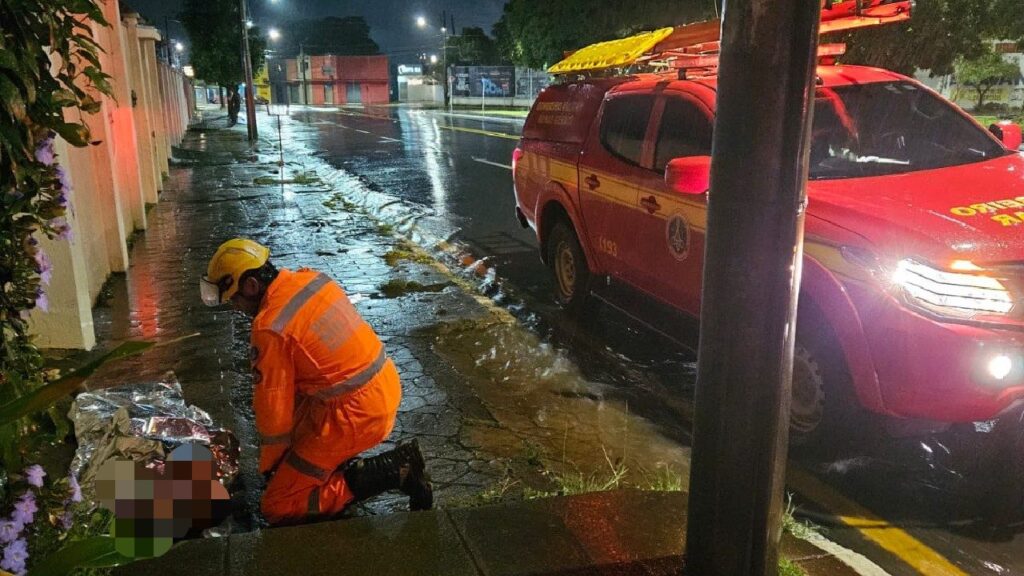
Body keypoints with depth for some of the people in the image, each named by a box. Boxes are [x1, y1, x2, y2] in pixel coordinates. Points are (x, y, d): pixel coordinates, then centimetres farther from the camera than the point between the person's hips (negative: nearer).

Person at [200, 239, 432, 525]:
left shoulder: (270, 327, -20)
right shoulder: (312, 278, 4)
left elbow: (274, 408, -12)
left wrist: (269, 465, 7)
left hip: (356, 415, -9)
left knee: (277, 508, 1)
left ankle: (391, 471, -8)